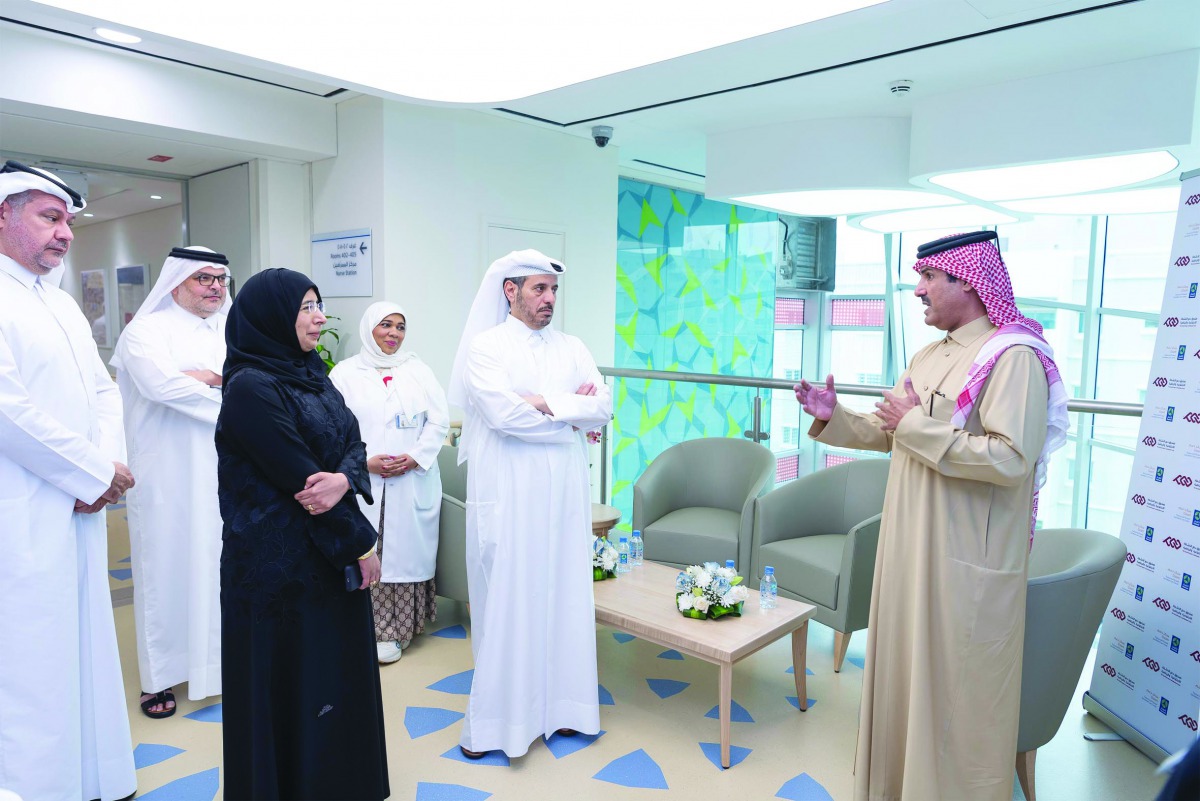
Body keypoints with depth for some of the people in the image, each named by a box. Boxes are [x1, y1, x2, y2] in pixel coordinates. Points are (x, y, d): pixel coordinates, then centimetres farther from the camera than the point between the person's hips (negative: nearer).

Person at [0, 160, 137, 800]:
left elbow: (103, 392, 15)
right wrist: (97, 473, -12)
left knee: (85, 648, 15)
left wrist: (105, 465, -3)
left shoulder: (65, 305, 17)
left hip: (80, 513, 8)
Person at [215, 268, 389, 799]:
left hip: (330, 553, 8)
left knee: (338, 671, 17)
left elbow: (354, 443, 3)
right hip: (279, 561, -8)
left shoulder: (311, 374, 9)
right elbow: (297, 477, -19)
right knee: (290, 681, 7)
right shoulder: (251, 387, -17)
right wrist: (361, 543, -13)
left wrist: (344, 478, -21)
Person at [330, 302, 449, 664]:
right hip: (363, 483, -1)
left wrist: (416, 458, -8)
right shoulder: (345, 372, 5)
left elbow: (439, 421, 5)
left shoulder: (418, 370, 10)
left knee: (405, 552, 2)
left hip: (413, 482, 2)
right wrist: (365, 461, -13)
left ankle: (396, 629, 10)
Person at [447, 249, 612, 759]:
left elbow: (603, 408, 1)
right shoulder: (486, 346, -3)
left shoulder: (572, 348, 12)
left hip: (565, 492, 5)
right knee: (504, 599, 2)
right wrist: (571, 414, -7)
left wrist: (544, 403, -11)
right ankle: (494, 717, 17)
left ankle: (558, 704, 25)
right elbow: (503, 413, -17)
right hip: (508, 493, -4)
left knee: (563, 594, 10)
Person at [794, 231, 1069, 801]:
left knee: (959, 690, 6)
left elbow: (1010, 459, -27)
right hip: (910, 545, 8)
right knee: (905, 668, 19)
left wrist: (918, 425, -20)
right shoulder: (928, 357, 11)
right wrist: (831, 418, 3)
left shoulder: (1013, 357, -15)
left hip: (966, 559, -8)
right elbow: (887, 435, 18)